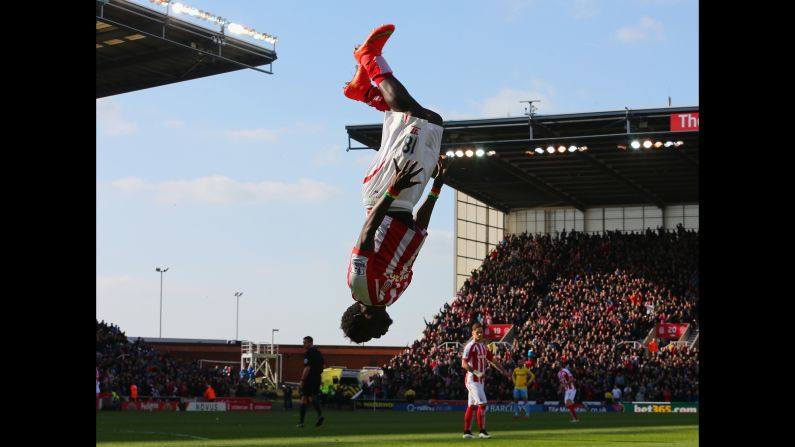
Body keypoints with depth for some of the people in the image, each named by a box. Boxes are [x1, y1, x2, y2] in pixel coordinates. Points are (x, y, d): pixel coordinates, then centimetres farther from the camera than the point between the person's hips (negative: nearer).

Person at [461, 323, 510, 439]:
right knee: (482, 403, -14)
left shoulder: (483, 346, 14)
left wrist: (503, 371, 17)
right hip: (472, 379, -9)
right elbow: (464, 364, -21)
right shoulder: (470, 346, -13)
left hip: (479, 380, 9)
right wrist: (476, 373, -32)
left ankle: (467, 431, 16)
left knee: (472, 405, 11)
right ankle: (482, 431, -12)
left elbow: (491, 360, 22)